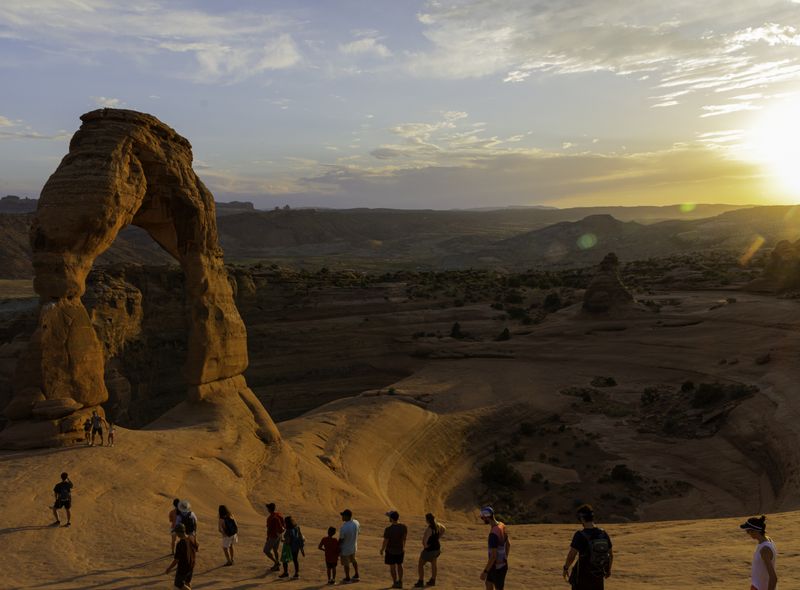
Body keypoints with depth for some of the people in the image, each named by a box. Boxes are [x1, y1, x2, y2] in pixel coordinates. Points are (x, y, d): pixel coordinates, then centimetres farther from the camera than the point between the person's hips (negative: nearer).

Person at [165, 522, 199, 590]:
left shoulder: (180, 544, -31)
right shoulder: (192, 539, -12)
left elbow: (176, 560, -26)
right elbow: (197, 549, 7)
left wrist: (169, 568, -10)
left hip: (183, 568, -7)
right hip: (191, 566, 7)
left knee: (178, 584, 17)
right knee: (188, 581, 28)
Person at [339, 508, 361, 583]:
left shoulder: (343, 527, -32)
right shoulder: (356, 523, -12)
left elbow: (341, 539, -22)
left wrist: (338, 549, -7)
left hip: (345, 549, -6)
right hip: (353, 547, 6)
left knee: (346, 564, 14)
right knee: (353, 560, 27)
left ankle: (347, 579, 29)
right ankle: (356, 576, 39)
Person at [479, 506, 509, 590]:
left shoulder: (493, 533, -30)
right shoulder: (501, 526, -2)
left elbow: (493, 556, -29)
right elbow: (508, 544, 13)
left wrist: (485, 571, -21)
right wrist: (505, 559, 26)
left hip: (498, 567, -9)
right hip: (502, 564, 9)